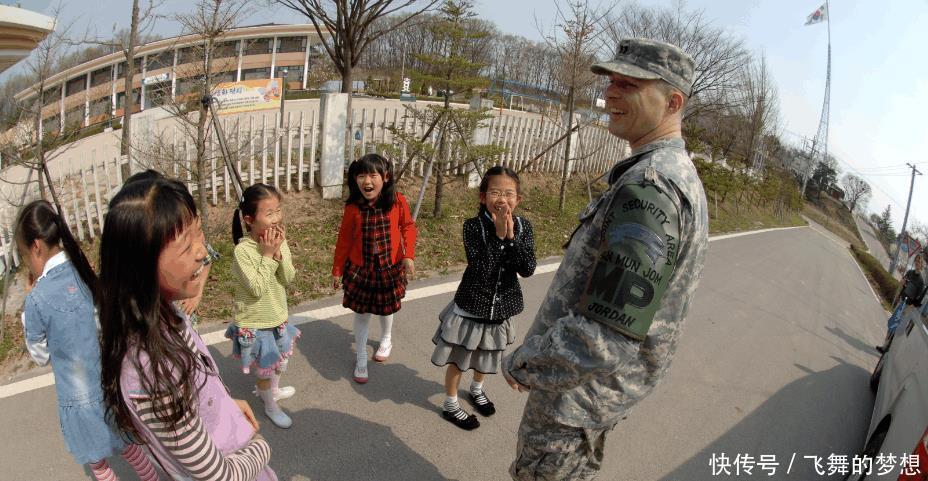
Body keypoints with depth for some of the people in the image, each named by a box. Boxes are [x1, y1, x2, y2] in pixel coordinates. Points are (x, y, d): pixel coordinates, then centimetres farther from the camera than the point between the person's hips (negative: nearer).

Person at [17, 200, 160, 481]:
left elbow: (41, 356, -3)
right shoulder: (89, 274, -4)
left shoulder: (38, 299, -20)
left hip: (83, 401, -5)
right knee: (130, 448, 24)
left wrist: (33, 300, -3)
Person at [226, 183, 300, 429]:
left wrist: (279, 252, -25)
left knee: (279, 361, 27)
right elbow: (257, 289, -28)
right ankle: (270, 405, 39)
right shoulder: (242, 251, -26)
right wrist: (267, 255, -29)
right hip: (254, 324, -6)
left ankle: (271, 389, 55)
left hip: (277, 317, 6)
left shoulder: (280, 241, -8)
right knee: (266, 368, 13)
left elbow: (288, 279, -11)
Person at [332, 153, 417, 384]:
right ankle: (361, 359, 28)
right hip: (360, 268, 0)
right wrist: (337, 270, 1)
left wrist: (408, 255, -12)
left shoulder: (397, 202, -17)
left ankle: (386, 340, 52)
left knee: (386, 308, 21)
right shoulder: (353, 208, -15)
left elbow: (408, 227, -1)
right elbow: (344, 240, -4)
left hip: (390, 267, 0)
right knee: (362, 313, 10)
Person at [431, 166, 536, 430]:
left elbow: (528, 269, -19)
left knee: (487, 355, 27)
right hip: (471, 305, -4)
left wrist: (511, 236, -29)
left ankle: (477, 389, 55)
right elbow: (481, 268, -29)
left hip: (501, 307, 4)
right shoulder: (473, 225, -20)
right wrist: (499, 234, -33)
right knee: (458, 359, 14)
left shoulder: (523, 226, -10)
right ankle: (451, 404, 37)